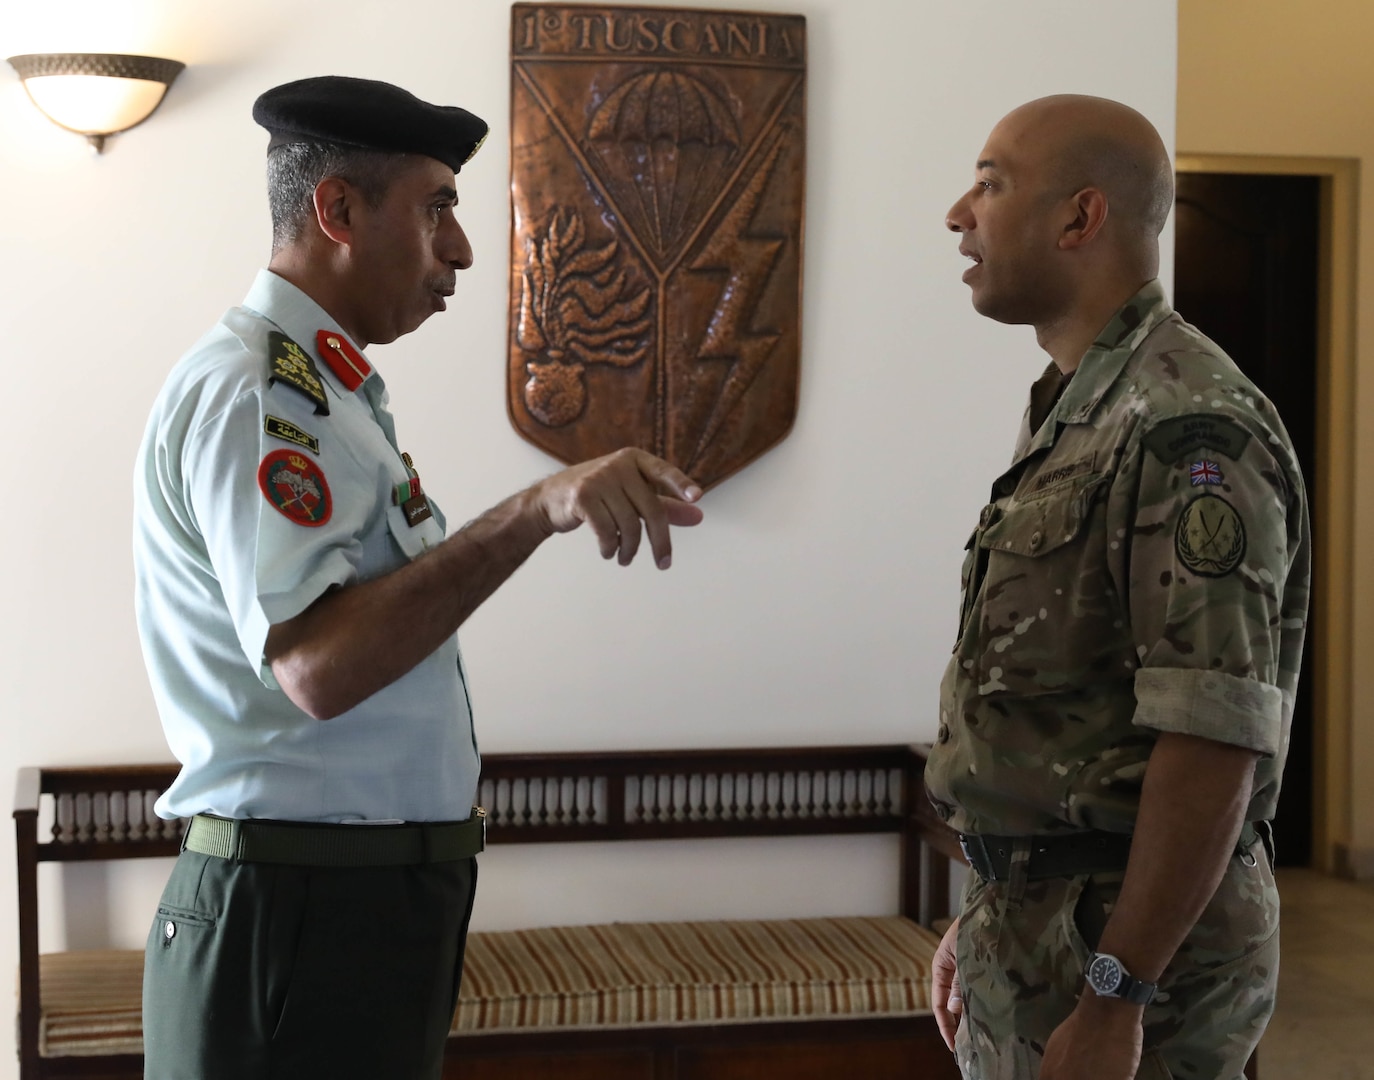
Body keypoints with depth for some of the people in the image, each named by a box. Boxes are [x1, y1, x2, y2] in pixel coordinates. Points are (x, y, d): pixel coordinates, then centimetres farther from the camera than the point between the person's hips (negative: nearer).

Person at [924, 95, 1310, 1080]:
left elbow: (1213, 740, -24)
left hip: (1128, 937, -9)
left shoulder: (1188, 429, -18)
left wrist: (1113, 1000, -25)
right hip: (1034, 920, 9)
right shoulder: (1075, 418, 13)